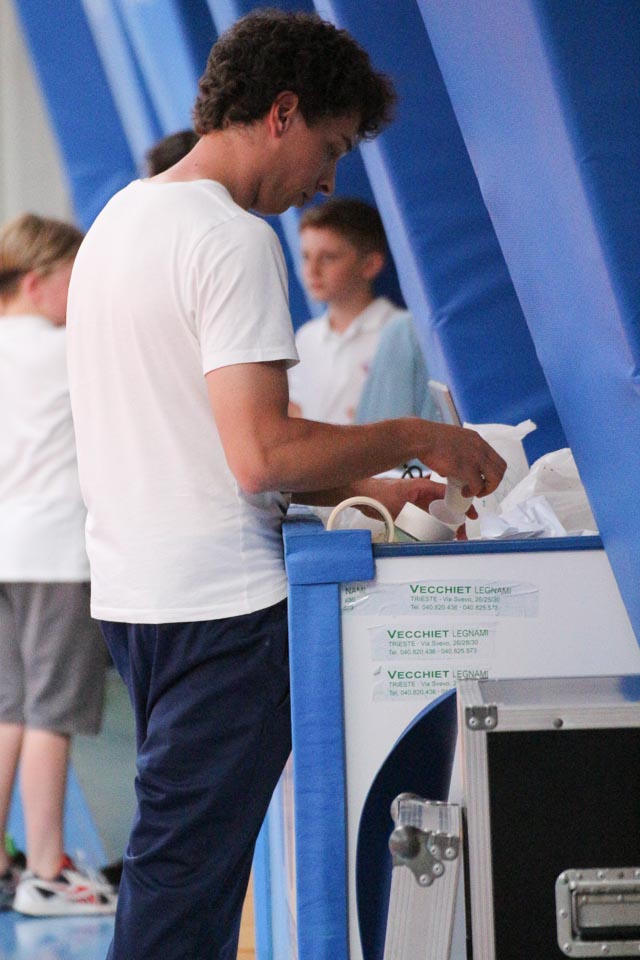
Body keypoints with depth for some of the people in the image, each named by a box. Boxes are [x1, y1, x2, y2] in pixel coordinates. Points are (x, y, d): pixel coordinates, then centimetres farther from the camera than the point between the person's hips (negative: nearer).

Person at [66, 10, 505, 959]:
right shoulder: (233, 240, -14)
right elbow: (261, 453, -21)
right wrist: (415, 438, -8)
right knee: (187, 876, -7)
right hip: (219, 601, -10)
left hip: (130, 592, 10)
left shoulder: (119, 219, 17)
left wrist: (364, 486, 19)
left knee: (173, 855, 16)